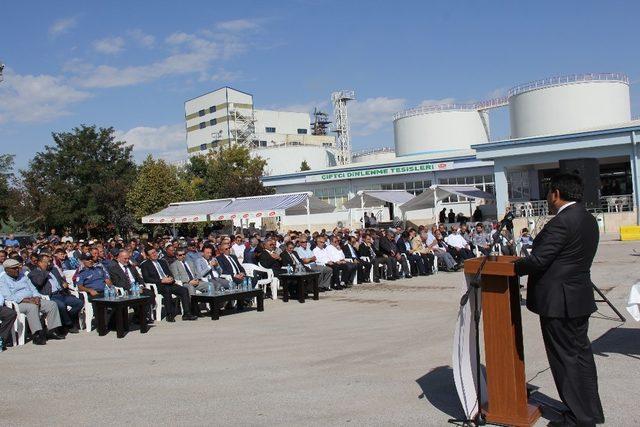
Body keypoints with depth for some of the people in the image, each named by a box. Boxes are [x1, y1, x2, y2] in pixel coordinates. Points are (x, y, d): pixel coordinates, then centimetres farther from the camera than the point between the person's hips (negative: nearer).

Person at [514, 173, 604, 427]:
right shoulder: (588, 219, 11)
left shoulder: (562, 222, -21)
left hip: (559, 301, -10)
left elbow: (538, 260, -23)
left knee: (566, 358, 1)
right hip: (580, 299, 10)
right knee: (581, 354, 18)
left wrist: (513, 266, -5)